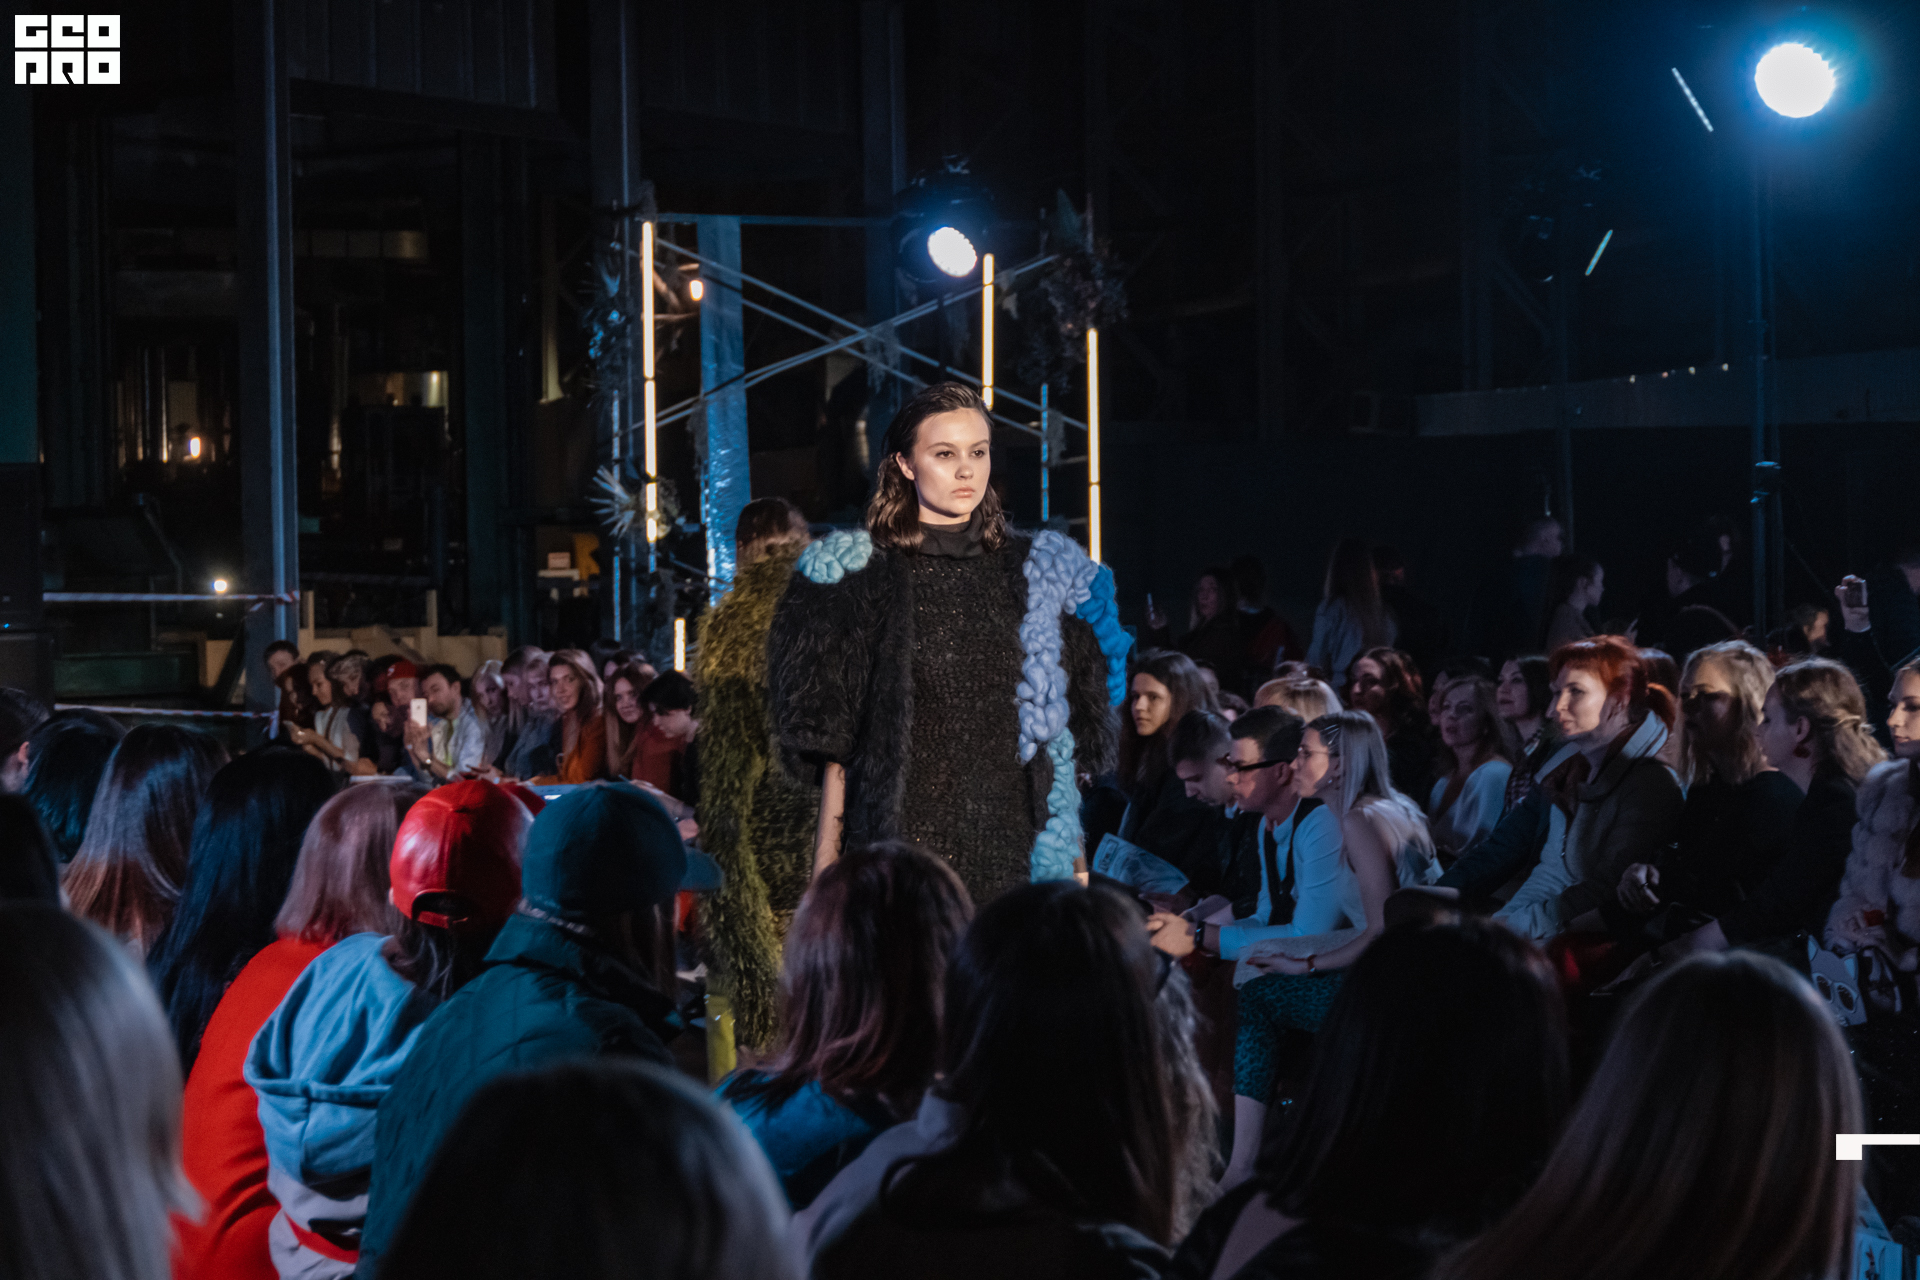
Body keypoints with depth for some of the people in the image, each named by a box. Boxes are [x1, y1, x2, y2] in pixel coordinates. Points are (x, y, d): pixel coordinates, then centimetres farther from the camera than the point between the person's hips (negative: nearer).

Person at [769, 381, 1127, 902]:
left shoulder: (1035, 575, 12)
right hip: (901, 836, -2)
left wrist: (1069, 859, 8)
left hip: (1008, 843, 2)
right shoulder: (864, 578, 3)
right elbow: (833, 738, 3)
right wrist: (828, 848, -2)